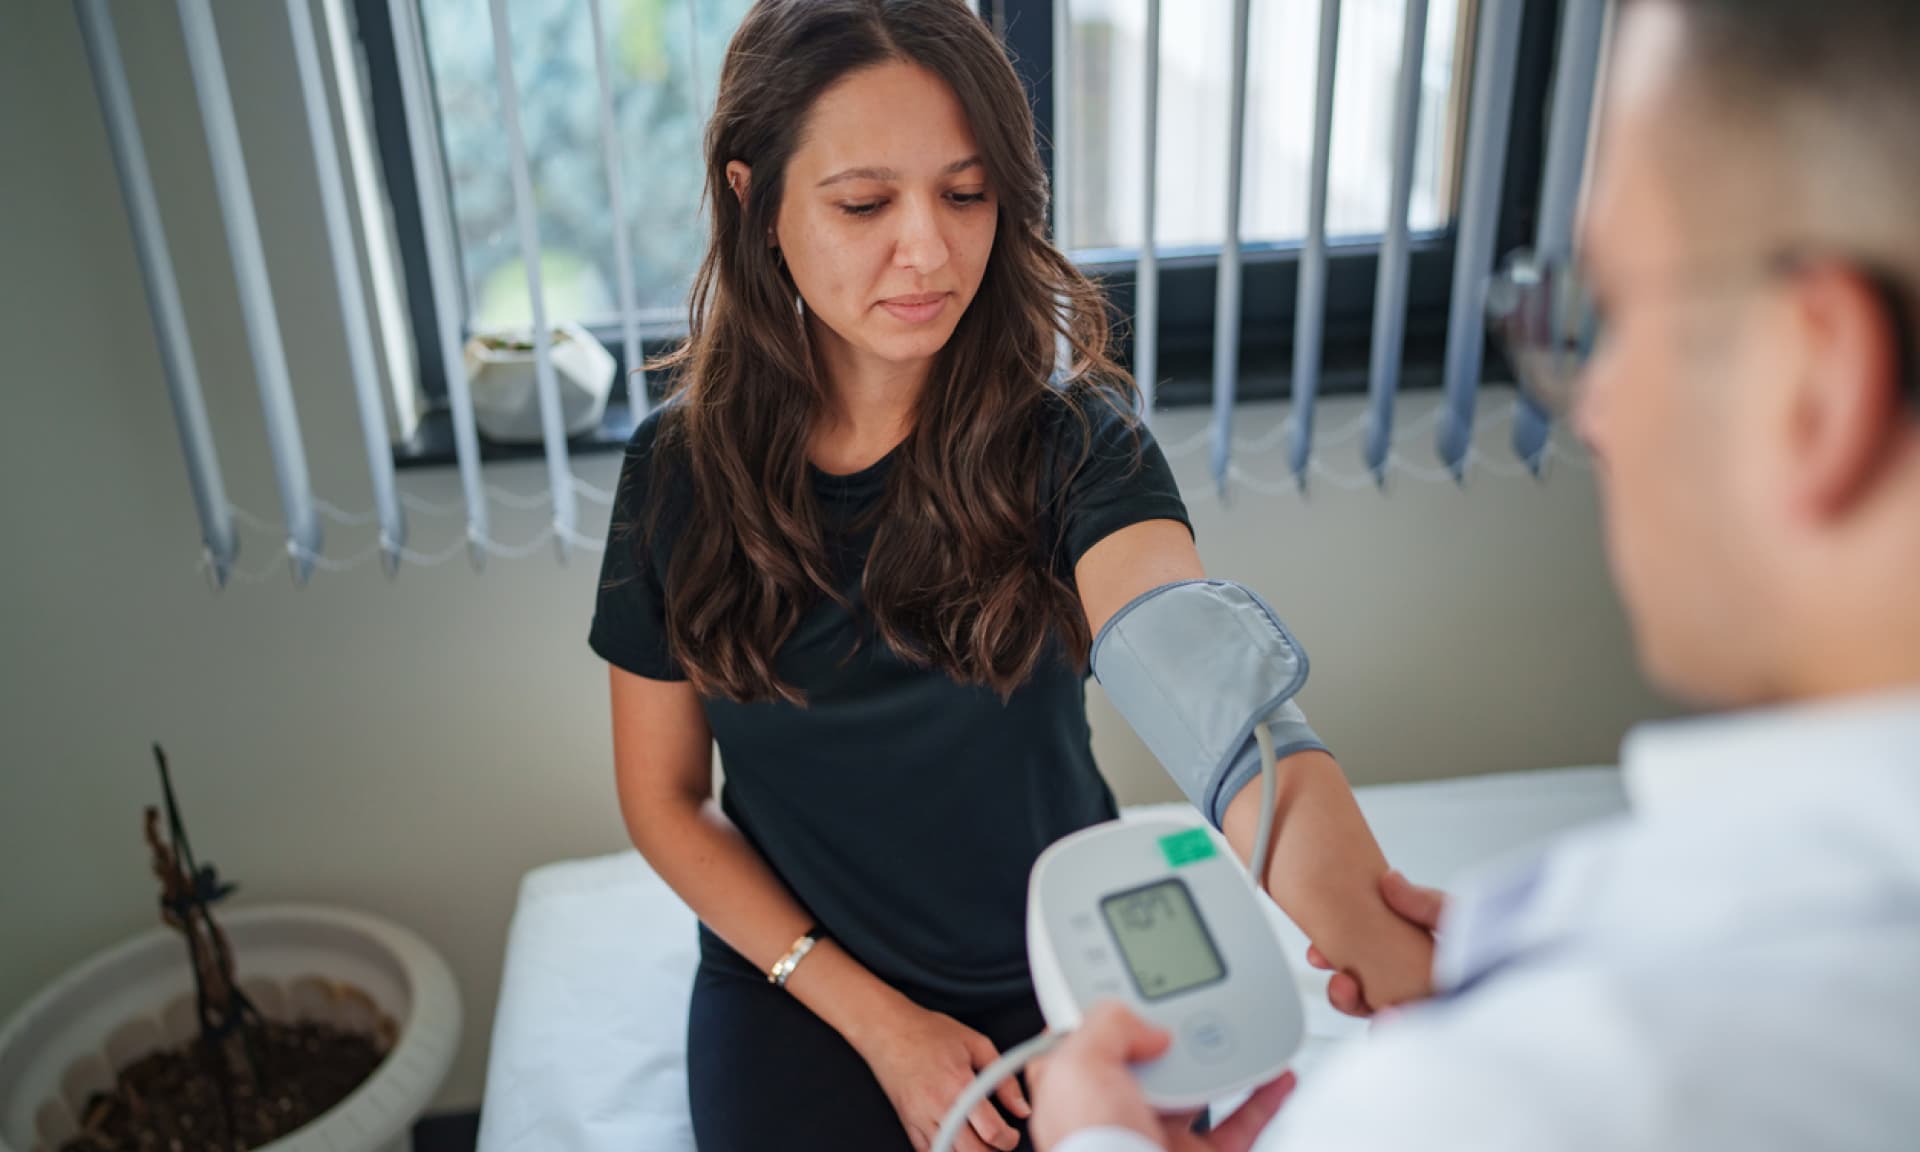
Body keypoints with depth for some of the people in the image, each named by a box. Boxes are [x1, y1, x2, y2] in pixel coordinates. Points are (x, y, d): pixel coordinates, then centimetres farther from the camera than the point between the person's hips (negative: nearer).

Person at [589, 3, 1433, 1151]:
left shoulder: (1072, 444, -17)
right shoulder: (680, 471, -11)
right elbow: (664, 798, -3)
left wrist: (1402, 965, -55)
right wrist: (878, 1021, -9)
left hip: (1063, 975, 0)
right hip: (796, 989, 1)